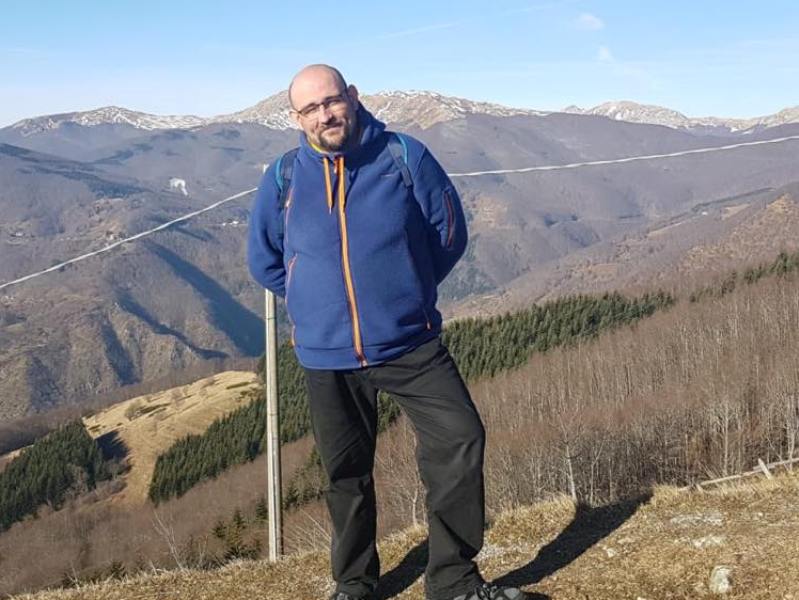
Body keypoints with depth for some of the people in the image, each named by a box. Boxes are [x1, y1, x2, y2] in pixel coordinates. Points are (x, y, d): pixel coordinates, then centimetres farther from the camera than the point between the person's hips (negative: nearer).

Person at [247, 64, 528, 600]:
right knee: (346, 473, 12)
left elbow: (450, 232, 4)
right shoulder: (283, 178, -2)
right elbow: (264, 259, 13)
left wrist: (404, 290, 8)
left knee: (460, 441, -10)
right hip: (327, 356, 1)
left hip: (411, 344, -1)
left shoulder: (405, 157, -7)